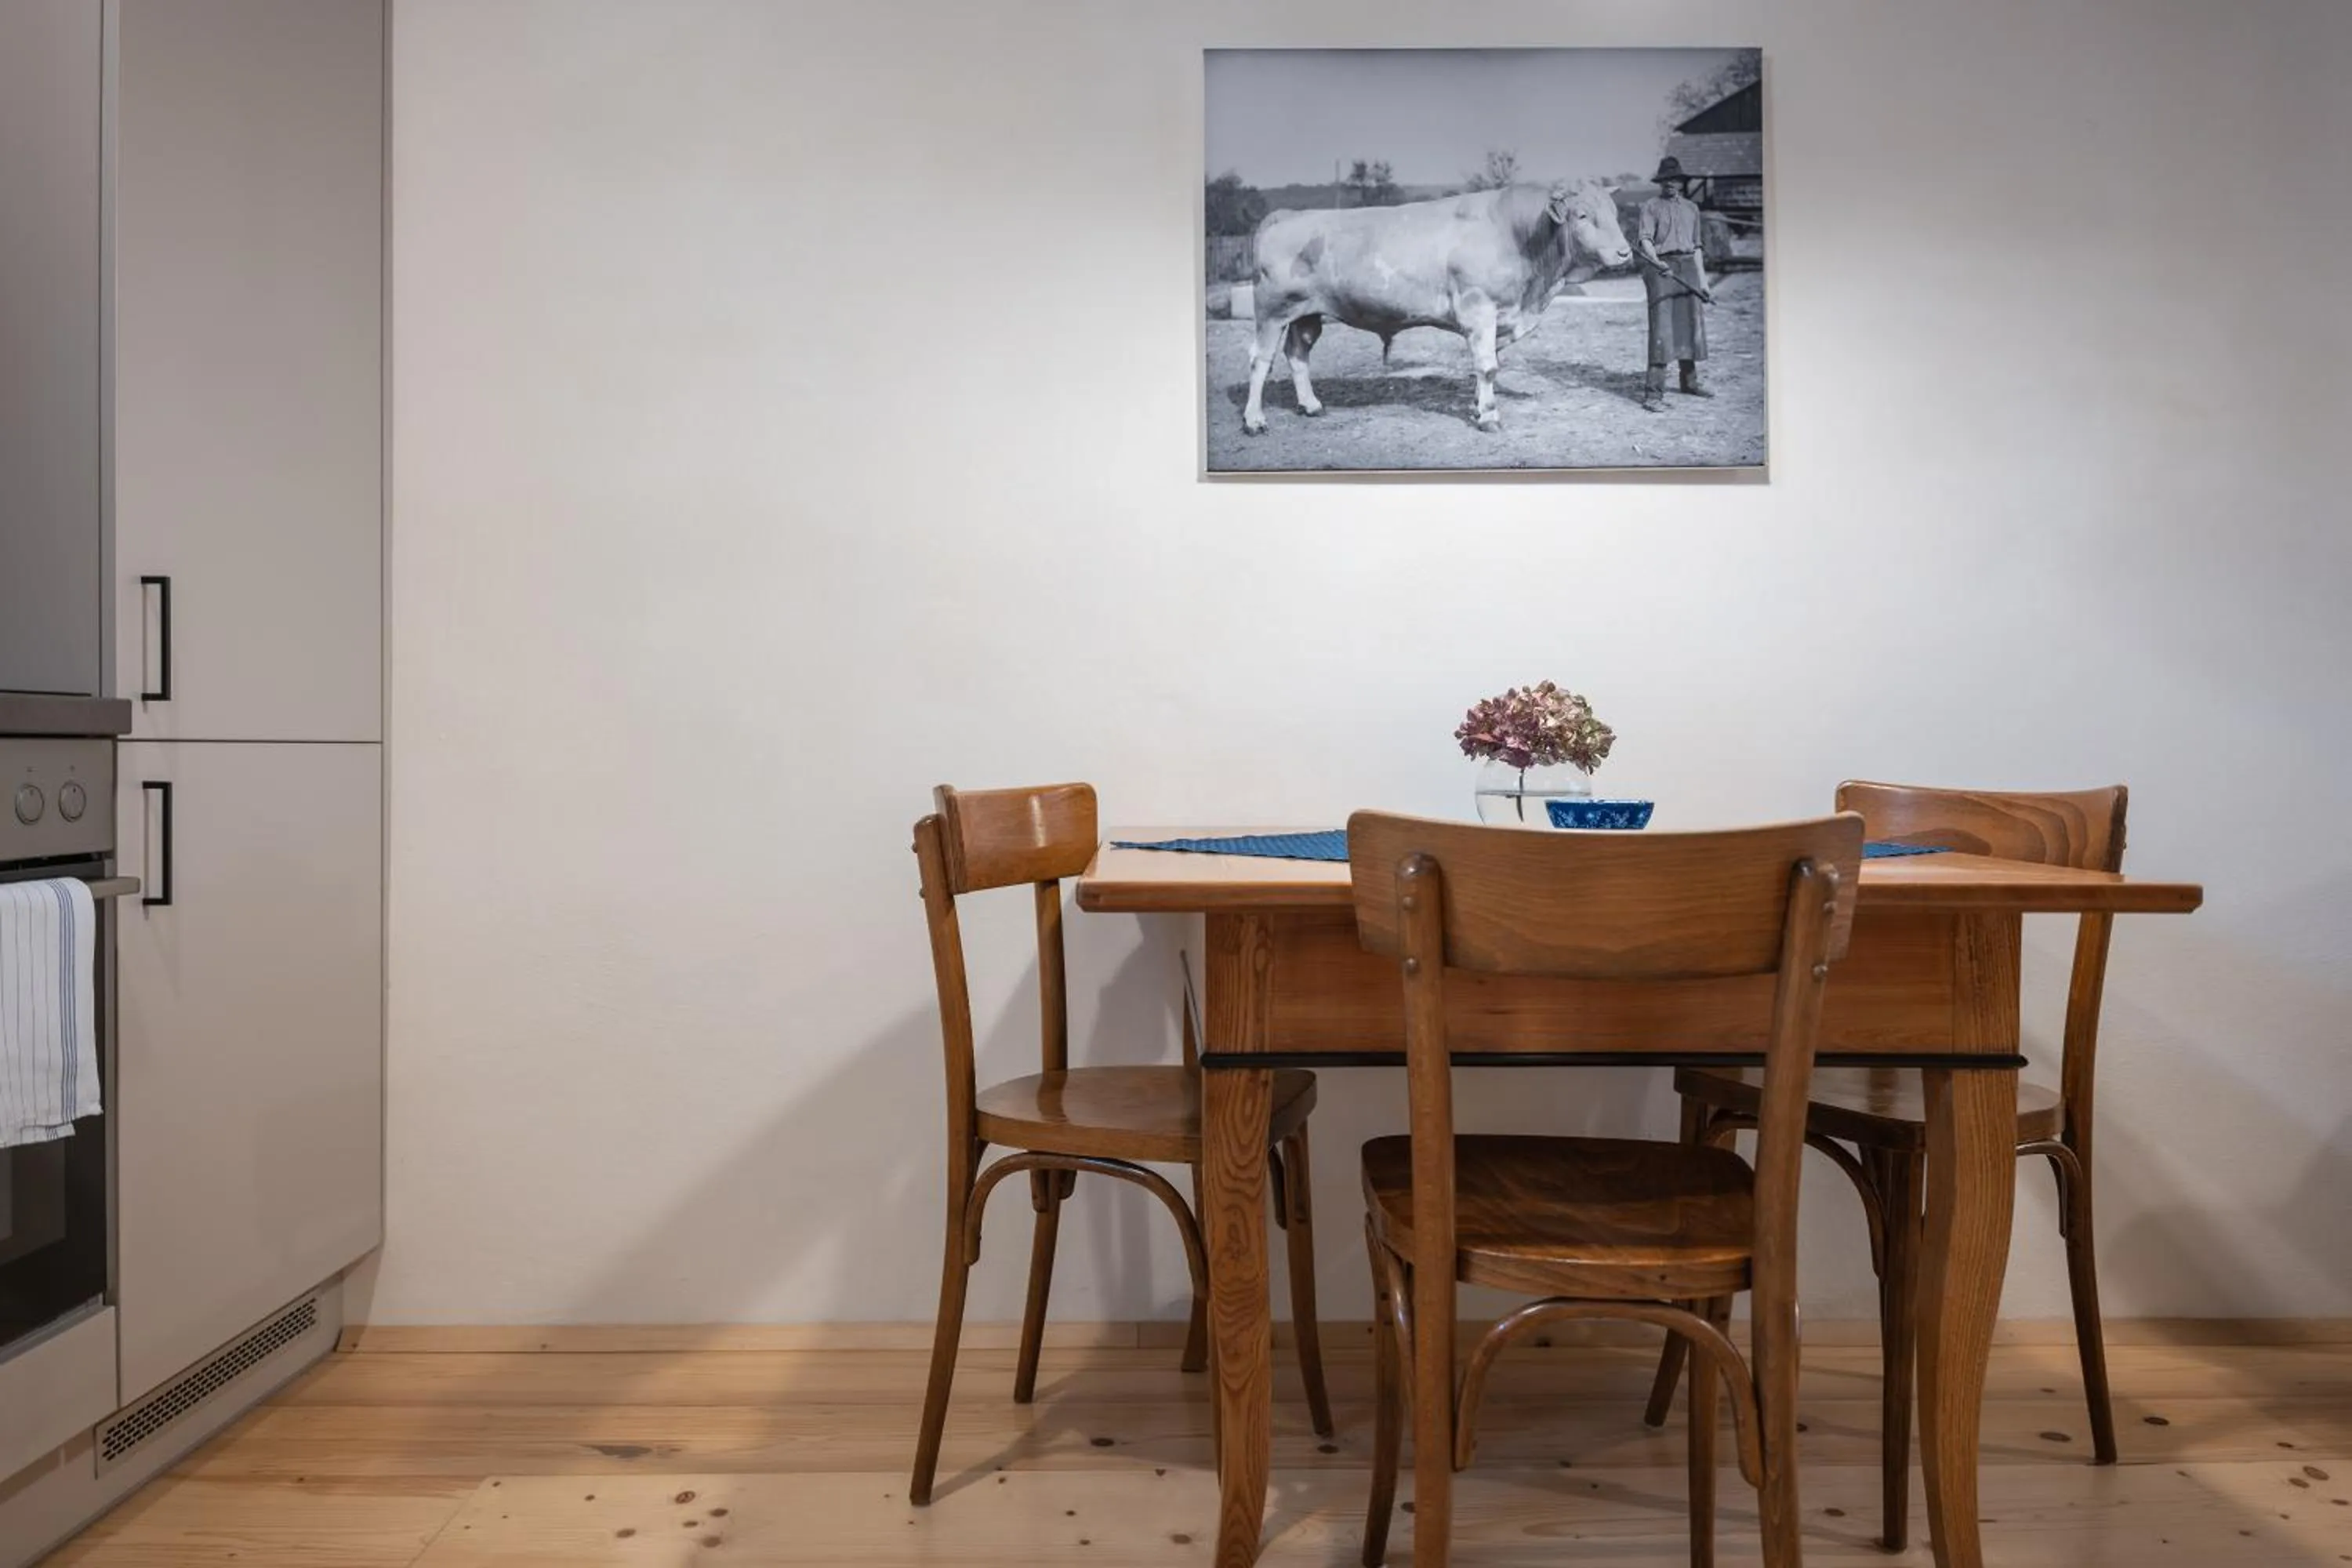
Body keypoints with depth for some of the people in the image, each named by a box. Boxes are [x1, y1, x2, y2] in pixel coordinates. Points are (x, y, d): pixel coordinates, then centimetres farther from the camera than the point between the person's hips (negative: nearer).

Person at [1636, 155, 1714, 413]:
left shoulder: (1691, 208, 19)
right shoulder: (1651, 206, 3)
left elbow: (1696, 247, 22)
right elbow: (1644, 239, -9)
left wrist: (1703, 281, 17)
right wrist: (1656, 261, -28)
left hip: (1688, 269, 6)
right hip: (1661, 269, -6)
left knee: (1692, 325, 10)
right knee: (1661, 328, -13)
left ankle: (1690, 381, 27)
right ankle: (1653, 393, -16)